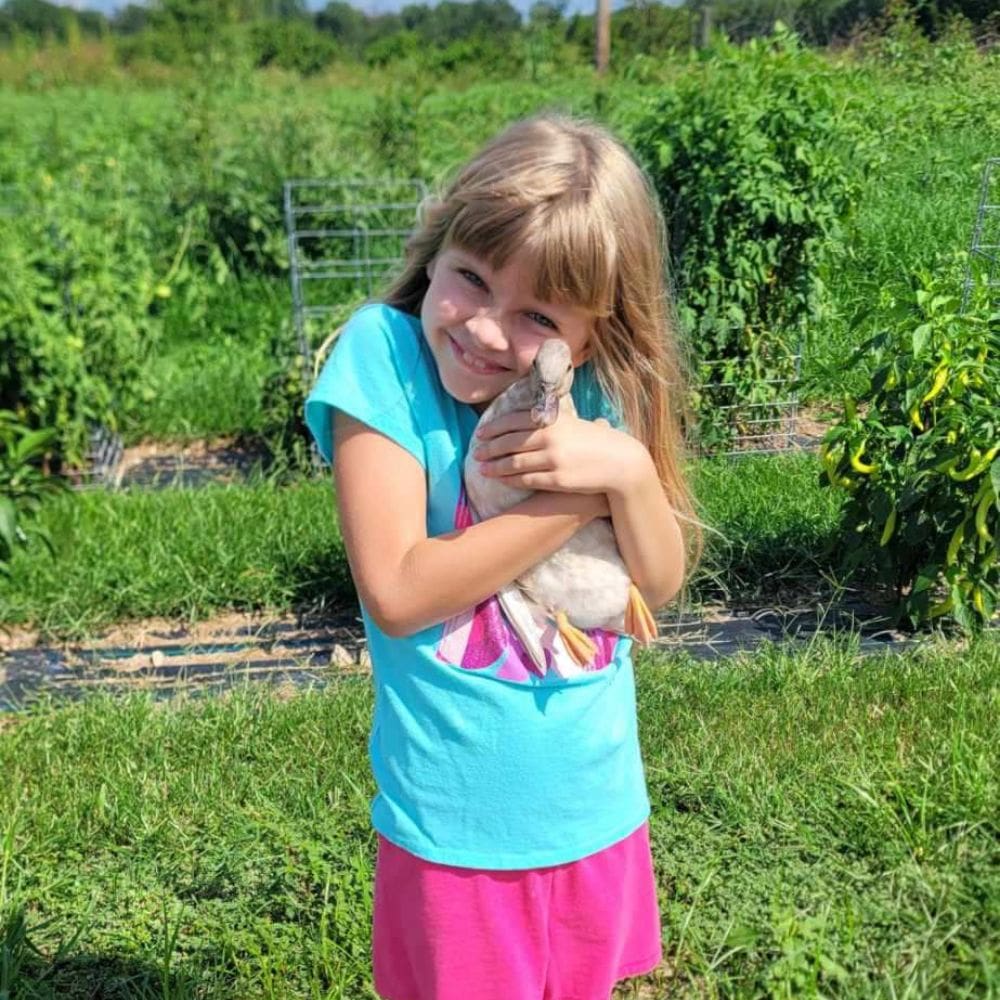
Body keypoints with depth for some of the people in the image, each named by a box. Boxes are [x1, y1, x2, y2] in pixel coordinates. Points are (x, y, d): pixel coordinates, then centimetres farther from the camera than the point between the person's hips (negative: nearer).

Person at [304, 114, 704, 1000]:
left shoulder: (593, 383, -4)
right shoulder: (384, 352, -16)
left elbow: (662, 584, -2)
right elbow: (397, 593, -23)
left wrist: (630, 471, -22)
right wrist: (580, 497, -22)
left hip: (599, 811, 4)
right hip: (459, 826, -4)